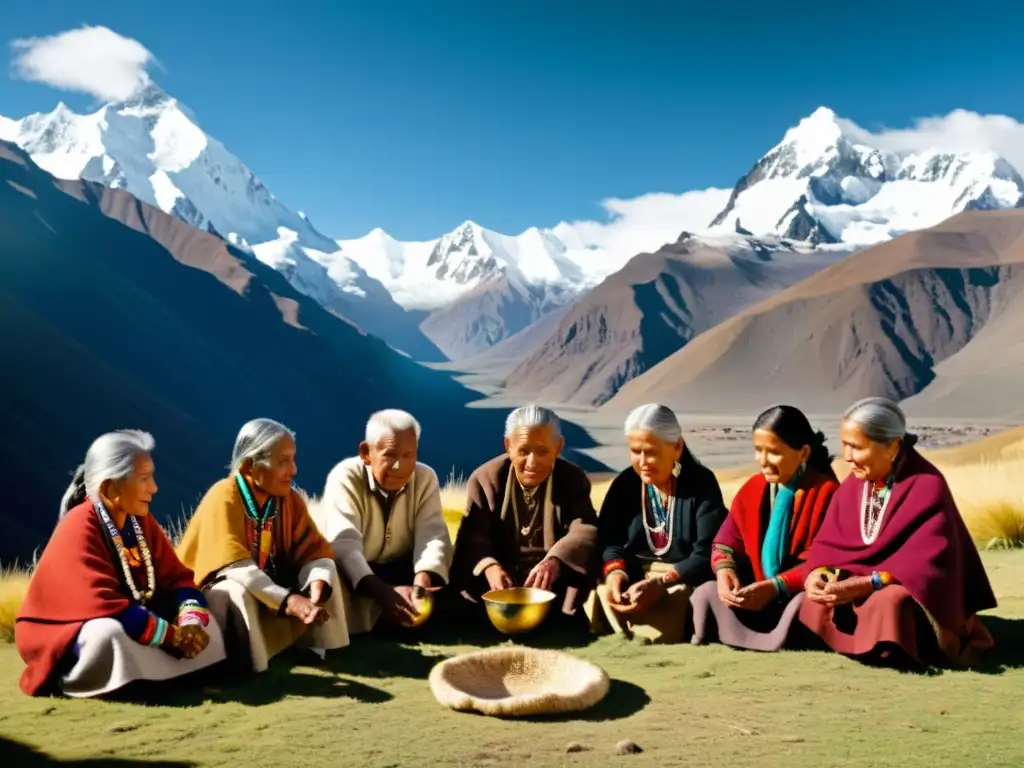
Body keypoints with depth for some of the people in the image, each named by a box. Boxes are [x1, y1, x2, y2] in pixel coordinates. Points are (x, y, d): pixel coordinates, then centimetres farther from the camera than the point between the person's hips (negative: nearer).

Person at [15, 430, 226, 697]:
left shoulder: (141, 521, -1)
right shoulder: (79, 530, -23)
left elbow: (177, 578, -3)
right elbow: (107, 607, -31)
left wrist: (190, 621, -23)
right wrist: (173, 635, -29)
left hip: (129, 625, 7)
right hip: (65, 633, -7)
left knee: (202, 620, -2)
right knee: (108, 635, -37)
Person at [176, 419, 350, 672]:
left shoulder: (290, 499, -5)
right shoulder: (224, 498, -24)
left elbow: (315, 552, -12)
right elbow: (235, 567, -33)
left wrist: (317, 586, -35)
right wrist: (288, 601, -42)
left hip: (268, 584, 6)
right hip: (215, 590, -6)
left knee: (325, 574, -11)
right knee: (237, 593, -37)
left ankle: (318, 647, -2)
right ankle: (245, 664, -18)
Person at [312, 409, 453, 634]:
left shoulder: (425, 478, -8)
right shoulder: (344, 478, -20)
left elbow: (432, 534, -20)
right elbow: (344, 544, -34)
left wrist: (423, 579, -44)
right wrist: (383, 592, -51)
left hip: (401, 570, 3)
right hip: (354, 575, -3)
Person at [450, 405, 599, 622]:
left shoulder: (574, 480, -2)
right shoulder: (485, 478, -2)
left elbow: (585, 531, -17)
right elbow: (472, 536, -9)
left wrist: (555, 561, -39)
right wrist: (488, 566, -33)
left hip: (554, 587, -1)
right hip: (497, 587, 1)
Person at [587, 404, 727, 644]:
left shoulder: (702, 483, -7)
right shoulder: (625, 483, 5)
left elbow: (707, 554, -14)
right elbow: (609, 539, 1)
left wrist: (660, 584, -26)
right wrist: (615, 573, -21)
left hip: (685, 580, -3)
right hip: (632, 576, 4)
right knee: (600, 600, -24)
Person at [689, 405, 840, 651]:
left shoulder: (825, 491, -11)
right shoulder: (752, 489, 7)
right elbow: (725, 542, 6)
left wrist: (776, 587, -25)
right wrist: (724, 570, -17)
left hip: (798, 593, -5)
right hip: (756, 592, 5)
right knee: (705, 593, -16)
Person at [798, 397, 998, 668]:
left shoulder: (928, 487, -18)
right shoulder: (853, 484, 1)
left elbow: (927, 563, -24)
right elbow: (830, 541, -1)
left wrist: (867, 584, -34)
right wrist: (818, 573, -24)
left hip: (916, 595, -5)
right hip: (855, 585, 6)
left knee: (888, 603, -37)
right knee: (817, 599, -23)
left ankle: (887, 647, -10)